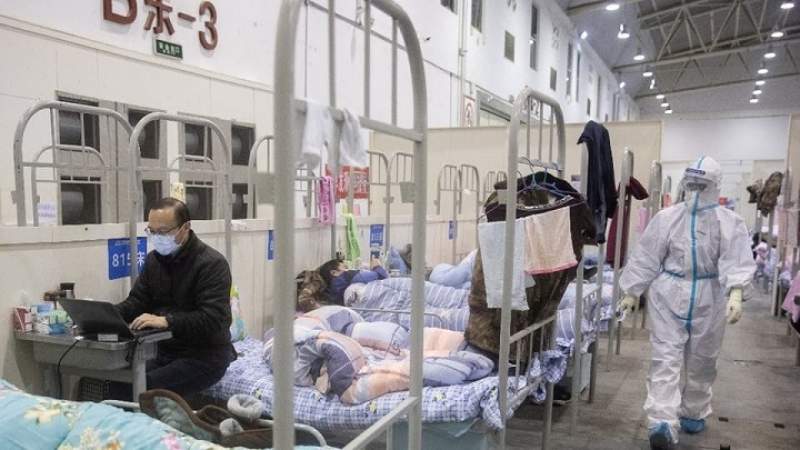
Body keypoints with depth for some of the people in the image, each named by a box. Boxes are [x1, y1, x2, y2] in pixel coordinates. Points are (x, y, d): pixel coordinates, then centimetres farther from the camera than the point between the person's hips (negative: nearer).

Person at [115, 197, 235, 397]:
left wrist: (166, 321, -32)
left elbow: (213, 318, -24)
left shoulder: (212, 263, -15)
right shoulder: (154, 259, 10)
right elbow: (137, 301, 13)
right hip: (165, 353, 7)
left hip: (205, 356, -7)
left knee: (146, 388, -24)